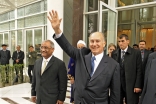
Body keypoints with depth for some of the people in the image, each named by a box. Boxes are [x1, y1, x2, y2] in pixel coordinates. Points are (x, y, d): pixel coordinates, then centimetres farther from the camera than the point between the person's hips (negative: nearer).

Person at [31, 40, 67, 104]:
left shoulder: (60, 64, -11)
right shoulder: (37, 62, 7)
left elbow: (63, 83, -9)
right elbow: (34, 79, 14)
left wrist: (61, 99, -8)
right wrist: (33, 93, 13)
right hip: (39, 99, 5)